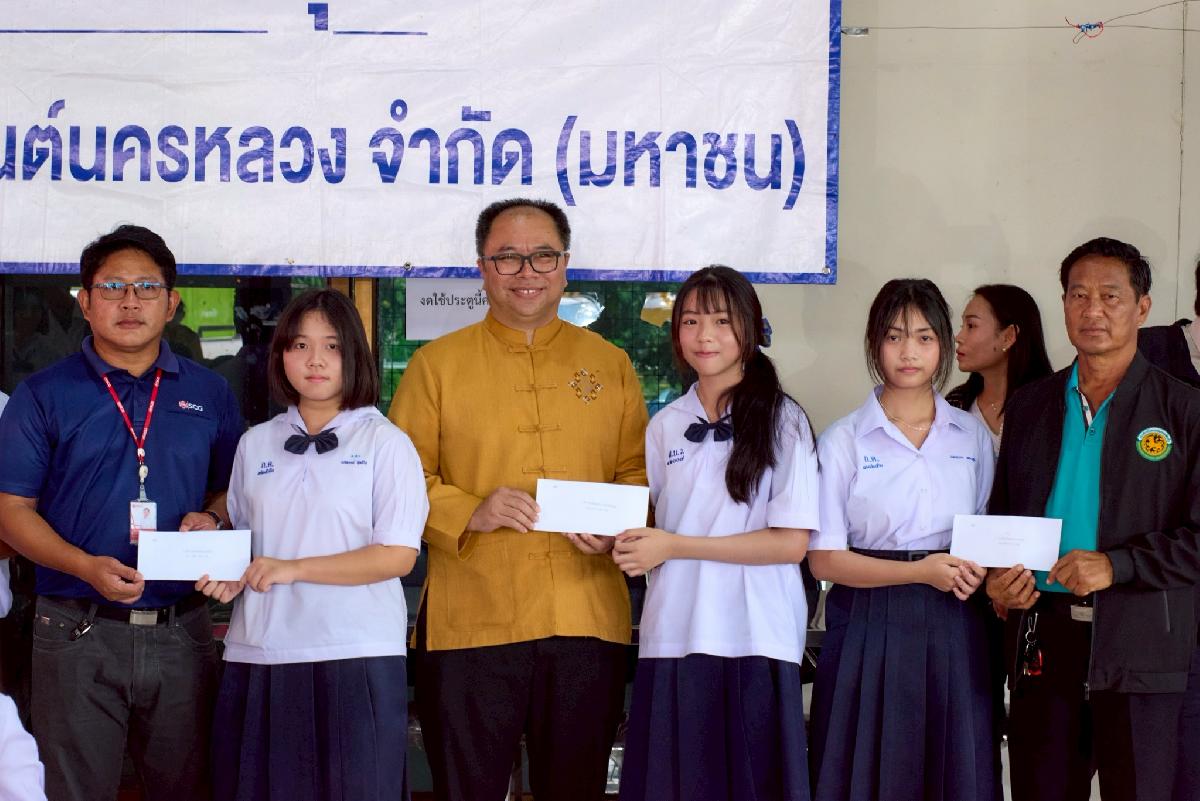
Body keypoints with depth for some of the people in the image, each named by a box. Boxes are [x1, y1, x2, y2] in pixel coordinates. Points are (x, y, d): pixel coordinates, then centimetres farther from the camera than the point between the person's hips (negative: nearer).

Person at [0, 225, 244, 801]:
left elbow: (233, 488, 16)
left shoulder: (208, 395, 10)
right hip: (79, 630, -2)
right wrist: (88, 567, -18)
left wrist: (211, 519, -8)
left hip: (182, 632, 3)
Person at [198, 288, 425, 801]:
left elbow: (398, 556, -8)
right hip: (260, 656, 4)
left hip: (355, 658, -4)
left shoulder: (386, 443, -1)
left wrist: (292, 569, -12)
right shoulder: (255, 444, 13)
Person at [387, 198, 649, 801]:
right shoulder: (437, 363, 6)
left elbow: (638, 472, 14)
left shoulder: (609, 364, 12)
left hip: (587, 619, 2)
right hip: (471, 622, -2)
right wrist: (470, 512, -14)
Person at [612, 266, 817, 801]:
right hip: (673, 637, 4)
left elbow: (792, 542, -9)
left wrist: (674, 546, -11)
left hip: (755, 640, -4)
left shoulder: (782, 420, -3)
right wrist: (631, 546, -4)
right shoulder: (666, 426, 11)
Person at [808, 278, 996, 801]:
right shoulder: (844, 440, -1)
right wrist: (921, 571, -16)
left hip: (953, 628, 3)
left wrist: (976, 570, -6)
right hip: (870, 628, -2)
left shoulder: (973, 436, 9)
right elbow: (824, 560, -5)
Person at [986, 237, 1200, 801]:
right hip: (1041, 641, 3)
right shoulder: (1029, 406, 13)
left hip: (1138, 649, -3)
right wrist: (996, 574, -2)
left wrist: (1115, 565, -17)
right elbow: (1001, 511, 18)